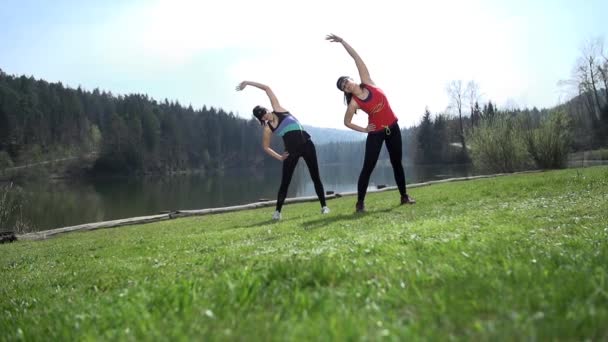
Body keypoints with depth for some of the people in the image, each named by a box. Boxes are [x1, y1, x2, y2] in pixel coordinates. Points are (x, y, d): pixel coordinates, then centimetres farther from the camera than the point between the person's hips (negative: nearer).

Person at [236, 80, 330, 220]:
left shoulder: (278, 109, -2)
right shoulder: (268, 128, -1)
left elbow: (267, 88, 0)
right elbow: (266, 147, 10)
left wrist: (248, 82, 1)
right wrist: (279, 157, 2)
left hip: (307, 145, 0)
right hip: (291, 151, 0)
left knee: (315, 177, 2)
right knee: (285, 182, -2)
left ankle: (324, 206, 10)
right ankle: (278, 211, 8)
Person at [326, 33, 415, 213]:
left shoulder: (367, 83, -6)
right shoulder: (354, 103, -12)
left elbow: (357, 58, -7)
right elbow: (346, 122, -2)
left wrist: (342, 41, -10)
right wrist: (364, 130, -4)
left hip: (392, 128, 4)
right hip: (376, 133, -4)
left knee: (397, 162, 12)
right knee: (368, 167, -7)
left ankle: (404, 196, 24)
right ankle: (360, 203, -1)